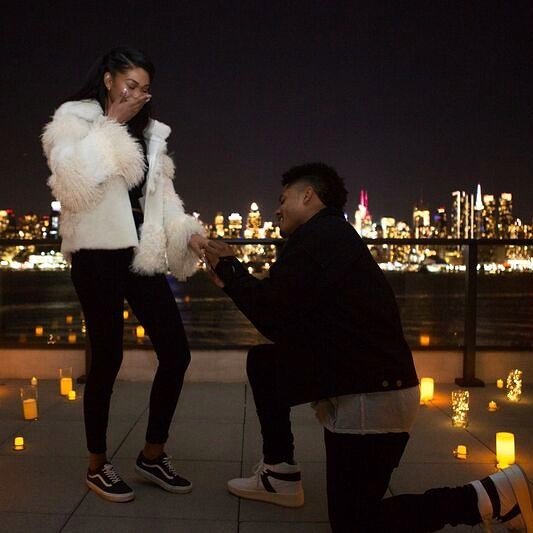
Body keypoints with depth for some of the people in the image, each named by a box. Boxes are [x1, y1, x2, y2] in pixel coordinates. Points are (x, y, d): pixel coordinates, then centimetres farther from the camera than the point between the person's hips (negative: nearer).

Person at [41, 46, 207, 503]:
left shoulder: (148, 133, 17)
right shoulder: (73, 121, 2)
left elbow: (161, 194, 13)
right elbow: (74, 182, -16)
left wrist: (187, 231, -4)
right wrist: (112, 123, -11)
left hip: (140, 256, 6)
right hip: (98, 256, -5)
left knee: (176, 351, 1)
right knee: (107, 358, -2)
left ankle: (153, 454, 19)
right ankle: (98, 466, 17)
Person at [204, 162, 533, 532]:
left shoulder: (319, 235, -15)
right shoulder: (332, 237, 15)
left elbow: (273, 319, -15)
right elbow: (287, 315, 16)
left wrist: (229, 269, 0)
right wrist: (231, 275, 17)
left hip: (370, 399, -10)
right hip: (362, 387, 10)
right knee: (262, 363, 15)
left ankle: (490, 497, 1)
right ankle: (282, 476, 22)